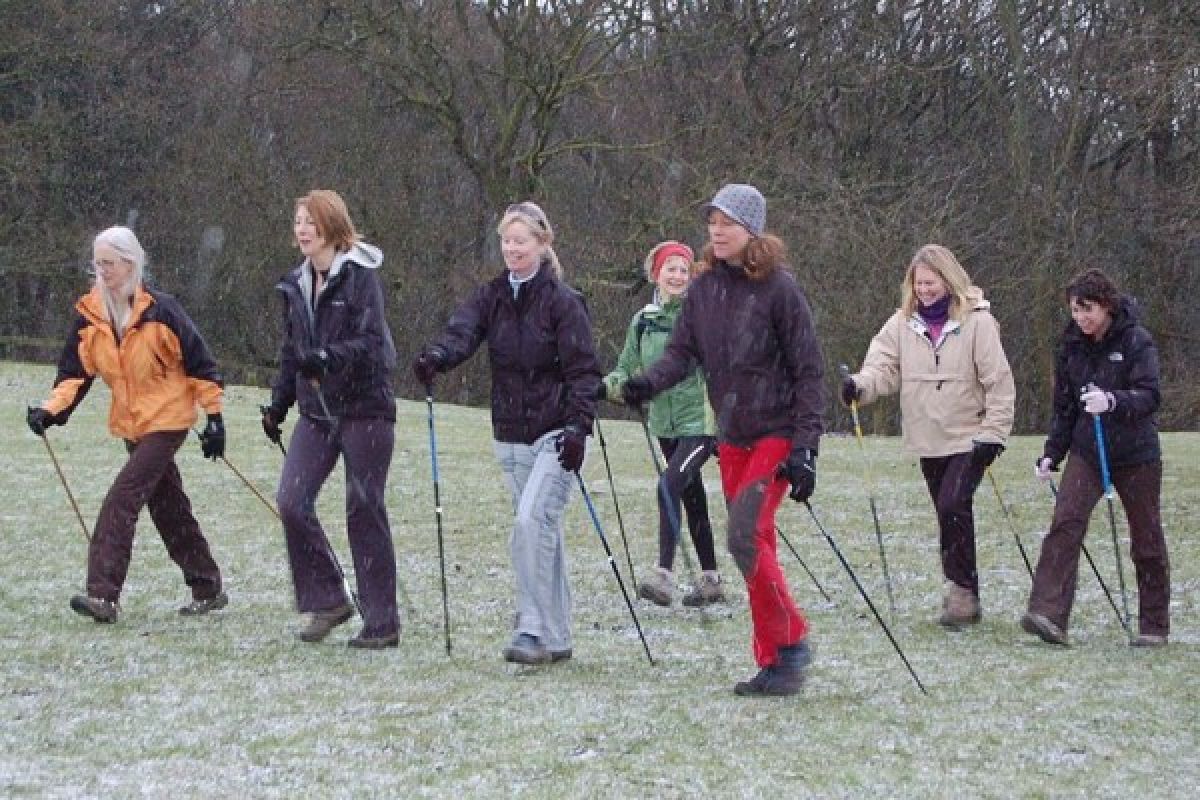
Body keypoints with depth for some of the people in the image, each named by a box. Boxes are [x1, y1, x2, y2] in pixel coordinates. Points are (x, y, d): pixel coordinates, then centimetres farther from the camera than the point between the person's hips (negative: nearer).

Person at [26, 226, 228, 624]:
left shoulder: (160, 309, -15)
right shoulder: (89, 314, -1)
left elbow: (199, 363, -9)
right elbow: (75, 371, 3)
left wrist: (214, 415, -10)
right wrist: (51, 410, -13)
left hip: (167, 419, -6)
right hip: (129, 423, 6)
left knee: (122, 497, -18)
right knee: (168, 506, 14)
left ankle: (103, 594, -21)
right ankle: (208, 589, 27)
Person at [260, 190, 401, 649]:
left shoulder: (361, 275, -10)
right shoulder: (296, 284, 11)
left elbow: (371, 342, -19)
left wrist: (327, 358, -33)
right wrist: (278, 403, 17)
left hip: (364, 408, -6)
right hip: (316, 410, 6)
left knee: (364, 511, -2)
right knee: (291, 501, -7)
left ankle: (382, 623, 7)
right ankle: (327, 601, 7)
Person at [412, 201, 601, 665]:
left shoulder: (562, 301, -6)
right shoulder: (492, 297, 8)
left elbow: (583, 370, -9)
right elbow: (462, 330, -11)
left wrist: (578, 425, -22)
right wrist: (436, 357, -34)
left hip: (554, 434, -6)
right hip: (510, 436, 6)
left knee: (532, 522, -20)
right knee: (542, 531, 11)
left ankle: (533, 630, -16)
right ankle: (556, 638, 18)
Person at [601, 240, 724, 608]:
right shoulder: (644, 319, 6)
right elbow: (628, 370, 11)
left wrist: (719, 427, -14)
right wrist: (607, 386, -11)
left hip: (699, 422, -6)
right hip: (664, 423, 6)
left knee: (669, 485, -23)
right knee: (692, 498, 14)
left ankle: (664, 576, -25)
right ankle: (711, 581, 24)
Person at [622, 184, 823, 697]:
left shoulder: (779, 288, -11)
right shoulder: (705, 286, 6)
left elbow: (808, 371, -11)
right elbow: (683, 350, 2)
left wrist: (805, 447, -18)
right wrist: (649, 382, -20)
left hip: (777, 432, -6)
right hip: (732, 436, 6)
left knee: (744, 535, -19)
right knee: (756, 545, 8)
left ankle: (790, 641, -4)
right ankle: (774, 662, 14)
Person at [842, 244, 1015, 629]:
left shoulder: (977, 322, -8)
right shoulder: (902, 323, 4)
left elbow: (999, 382, -7)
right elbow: (883, 367, -3)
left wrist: (993, 433, -11)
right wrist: (860, 386, -25)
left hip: (968, 439, -5)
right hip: (927, 442, 5)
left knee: (954, 507, -20)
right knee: (950, 517, 11)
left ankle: (962, 591, -11)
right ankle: (962, 598, 19)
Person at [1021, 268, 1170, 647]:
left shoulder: (1137, 341, -11)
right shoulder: (1072, 345, 4)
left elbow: (1150, 396, -22)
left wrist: (1112, 401, -40)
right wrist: (1052, 454, 7)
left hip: (1136, 455, -3)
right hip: (1087, 451, 3)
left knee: (1146, 541, 7)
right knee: (1065, 523, -18)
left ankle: (1154, 626, 22)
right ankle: (1049, 616, -27)